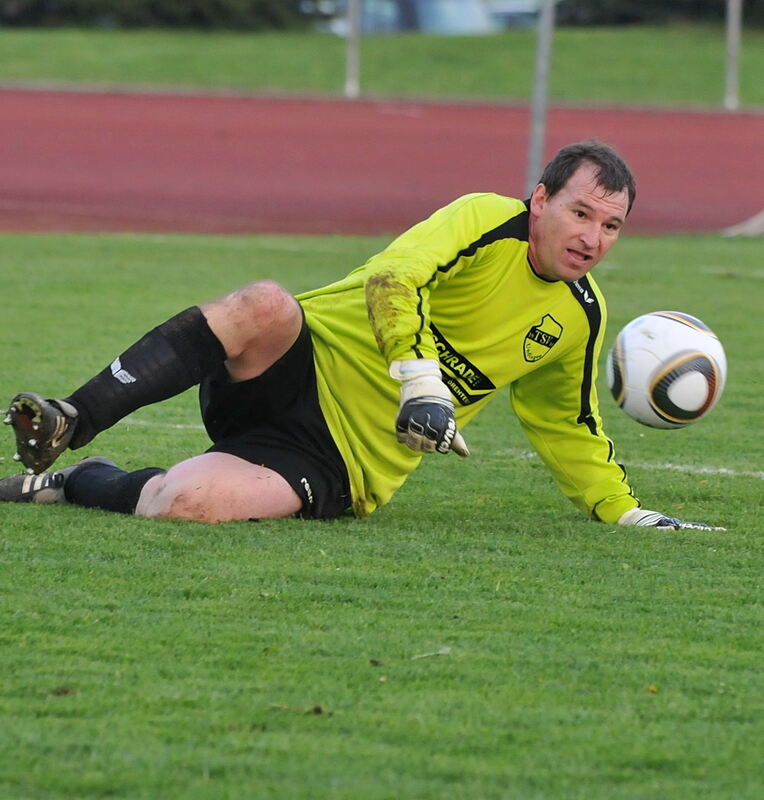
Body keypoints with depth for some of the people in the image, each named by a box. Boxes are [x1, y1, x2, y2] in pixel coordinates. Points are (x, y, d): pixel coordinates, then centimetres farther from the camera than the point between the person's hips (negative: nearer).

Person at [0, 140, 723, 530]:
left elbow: (569, 428, 28)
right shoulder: (488, 221, -6)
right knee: (266, 305, -40)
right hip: (303, 367, -2)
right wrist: (420, 378, -36)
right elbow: (394, 279, -23)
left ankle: (80, 485, -2)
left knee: (187, 504, -31)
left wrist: (626, 512, 23)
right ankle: (68, 425, -30)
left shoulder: (580, 318, 11)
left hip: (338, 467, 2)